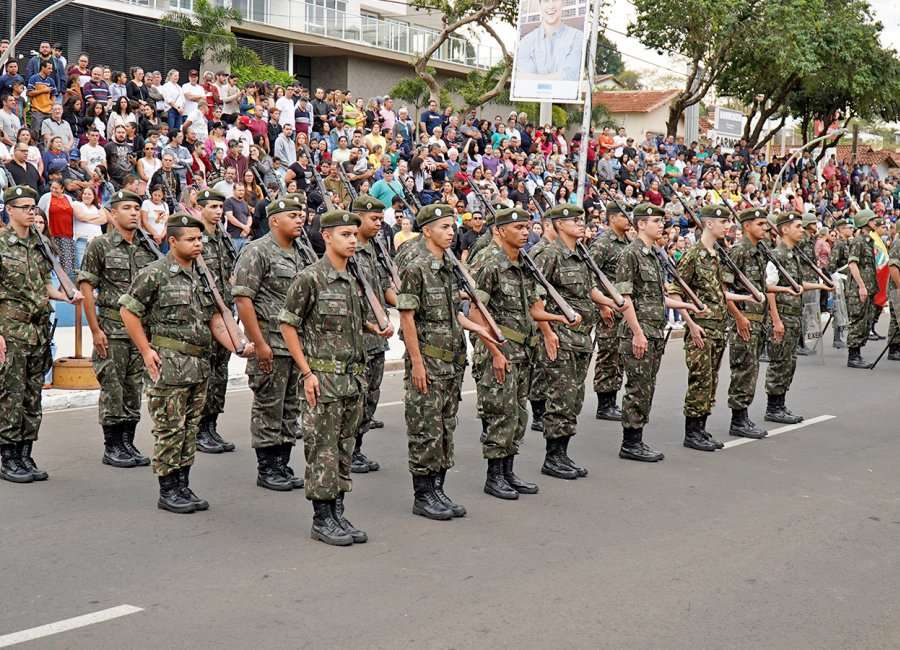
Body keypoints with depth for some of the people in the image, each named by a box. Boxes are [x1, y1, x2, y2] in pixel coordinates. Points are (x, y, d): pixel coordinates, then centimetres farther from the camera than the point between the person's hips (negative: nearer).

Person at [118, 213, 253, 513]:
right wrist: (146, 350, -10)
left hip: (199, 365, 7)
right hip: (169, 364, -7)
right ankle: (167, 492, 7)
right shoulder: (155, 274, -8)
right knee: (170, 429, -2)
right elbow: (128, 311, -7)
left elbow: (214, 319, 14)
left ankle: (183, 487, 20)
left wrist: (237, 347, 0)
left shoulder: (201, 275, 13)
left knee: (190, 429, 11)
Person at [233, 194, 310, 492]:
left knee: (290, 409, 12)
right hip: (270, 346, -8)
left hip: (296, 345, 8)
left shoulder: (297, 255, 15)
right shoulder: (257, 251, -11)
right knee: (268, 409, 0)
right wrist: (259, 343, -19)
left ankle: (282, 466, 20)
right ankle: (266, 470, 9)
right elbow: (242, 298, -17)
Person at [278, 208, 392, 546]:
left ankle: (338, 514, 18)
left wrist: (376, 329, 6)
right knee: (323, 450, -2)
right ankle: (321, 519, 7)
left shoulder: (353, 281, 12)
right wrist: (307, 372, -13)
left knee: (344, 448, 11)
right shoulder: (310, 278, -10)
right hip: (323, 377, -7)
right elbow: (288, 325, -9)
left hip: (353, 377, 7)